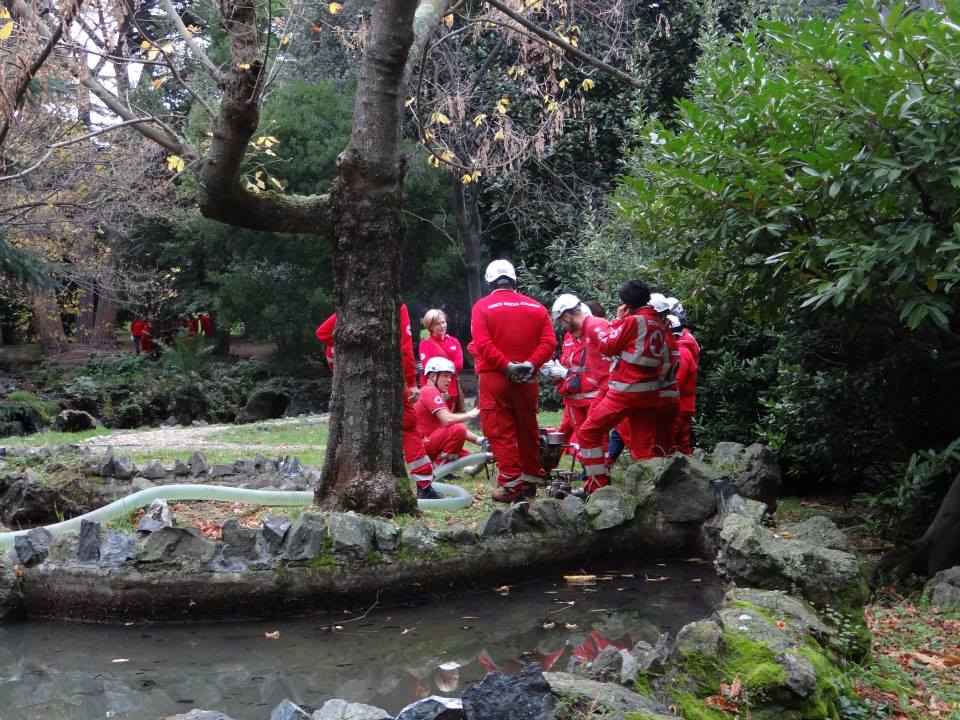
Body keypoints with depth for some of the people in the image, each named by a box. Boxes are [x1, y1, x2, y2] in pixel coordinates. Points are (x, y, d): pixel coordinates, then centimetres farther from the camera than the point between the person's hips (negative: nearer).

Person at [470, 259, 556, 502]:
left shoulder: (482, 307, -4)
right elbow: (549, 342, -4)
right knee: (527, 429, 15)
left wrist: (507, 366, -15)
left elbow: (482, 344, -15)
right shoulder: (536, 307, 6)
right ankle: (530, 480, 24)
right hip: (526, 379, 4)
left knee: (500, 431, 1)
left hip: (494, 377, -4)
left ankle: (511, 484, -4)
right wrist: (531, 364, -11)